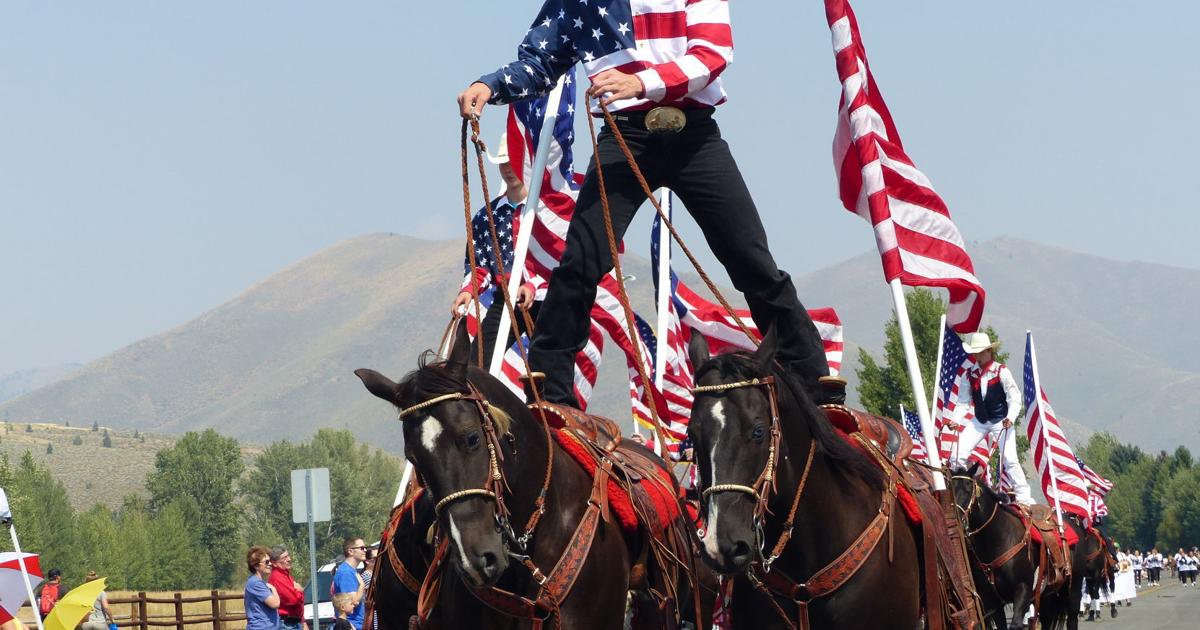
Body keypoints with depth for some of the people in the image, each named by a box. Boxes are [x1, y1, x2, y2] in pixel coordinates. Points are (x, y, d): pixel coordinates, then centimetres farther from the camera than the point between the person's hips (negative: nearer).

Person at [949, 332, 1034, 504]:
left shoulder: (1001, 371, -11)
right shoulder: (971, 374, 0)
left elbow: (1015, 398, -11)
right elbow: (963, 401, 6)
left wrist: (1010, 418, -26)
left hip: (1001, 421, -4)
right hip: (979, 421, 4)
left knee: (1010, 459, -13)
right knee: (958, 455, -4)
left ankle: (1024, 498, -5)